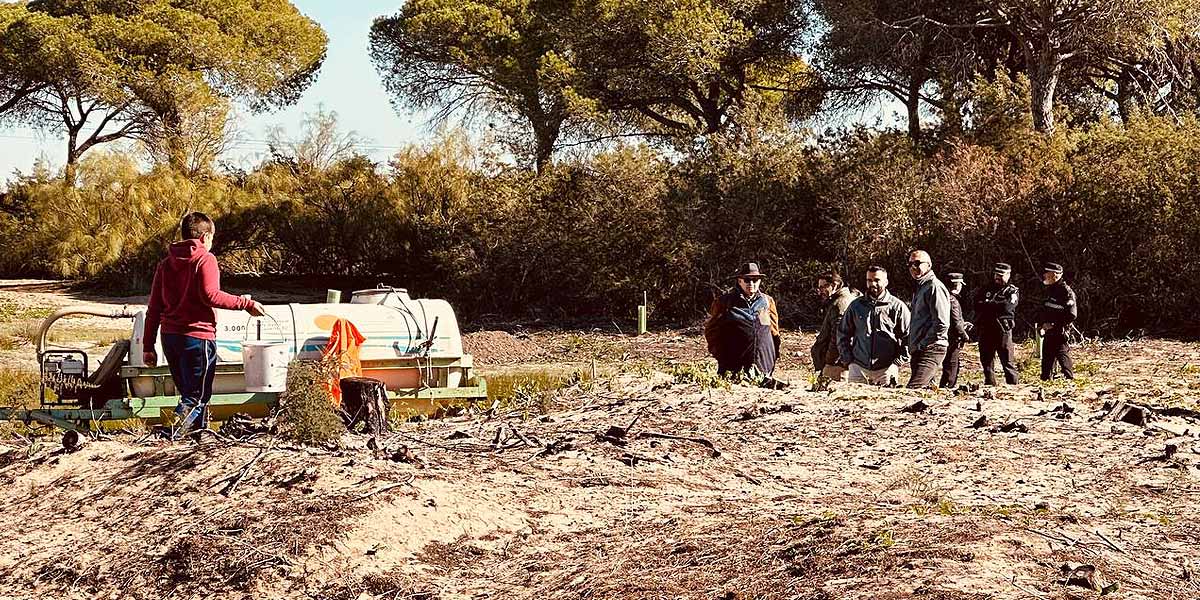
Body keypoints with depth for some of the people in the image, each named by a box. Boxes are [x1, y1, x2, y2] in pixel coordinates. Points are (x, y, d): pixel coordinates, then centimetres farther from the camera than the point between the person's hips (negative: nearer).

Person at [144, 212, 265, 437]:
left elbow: (154, 308, 12)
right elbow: (210, 296, -19)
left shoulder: (165, 264, 15)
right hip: (197, 336, -7)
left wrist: (148, 346, 14)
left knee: (187, 393, 18)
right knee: (197, 396, -3)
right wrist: (245, 303, -10)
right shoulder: (205, 260, -5)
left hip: (170, 336, 7)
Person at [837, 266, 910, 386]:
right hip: (858, 367, 2)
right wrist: (847, 358, 7)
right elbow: (843, 333, 18)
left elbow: (908, 337, 3)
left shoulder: (897, 306, 2)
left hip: (886, 368, -2)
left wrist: (898, 361, -5)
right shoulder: (856, 305, 11)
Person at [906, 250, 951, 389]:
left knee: (913, 389, -23)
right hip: (919, 351, 10)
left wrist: (922, 345, -16)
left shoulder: (934, 286, -10)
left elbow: (942, 324, -18)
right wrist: (912, 346, 16)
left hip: (930, 350, -10)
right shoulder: (920, 288, 21)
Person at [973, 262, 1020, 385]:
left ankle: (1012, 386, -2)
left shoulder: (1012, 291, 5)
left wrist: (987, 305, -6)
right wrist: (995, 306, -8)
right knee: (986, 361, 8)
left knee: (1008, 361, -5)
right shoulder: (985, 289, 17)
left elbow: (1006, 306, -12)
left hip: (1003, 330, -4)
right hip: (985, 330, 5)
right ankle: (989, 385, 16)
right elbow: (977, 305, 4)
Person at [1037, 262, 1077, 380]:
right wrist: (1041, 324, 7)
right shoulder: (1050, 290, 16)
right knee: (1047, 359, 12)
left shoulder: (1066, 291, -11)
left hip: (1059, 333, -9)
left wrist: (1054, 325, -17)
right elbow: (1043, 311, 25)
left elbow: (1072, 314, -18)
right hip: (1048, 333, 9)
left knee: (1063, 357, -10)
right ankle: (1045, 381, 18)